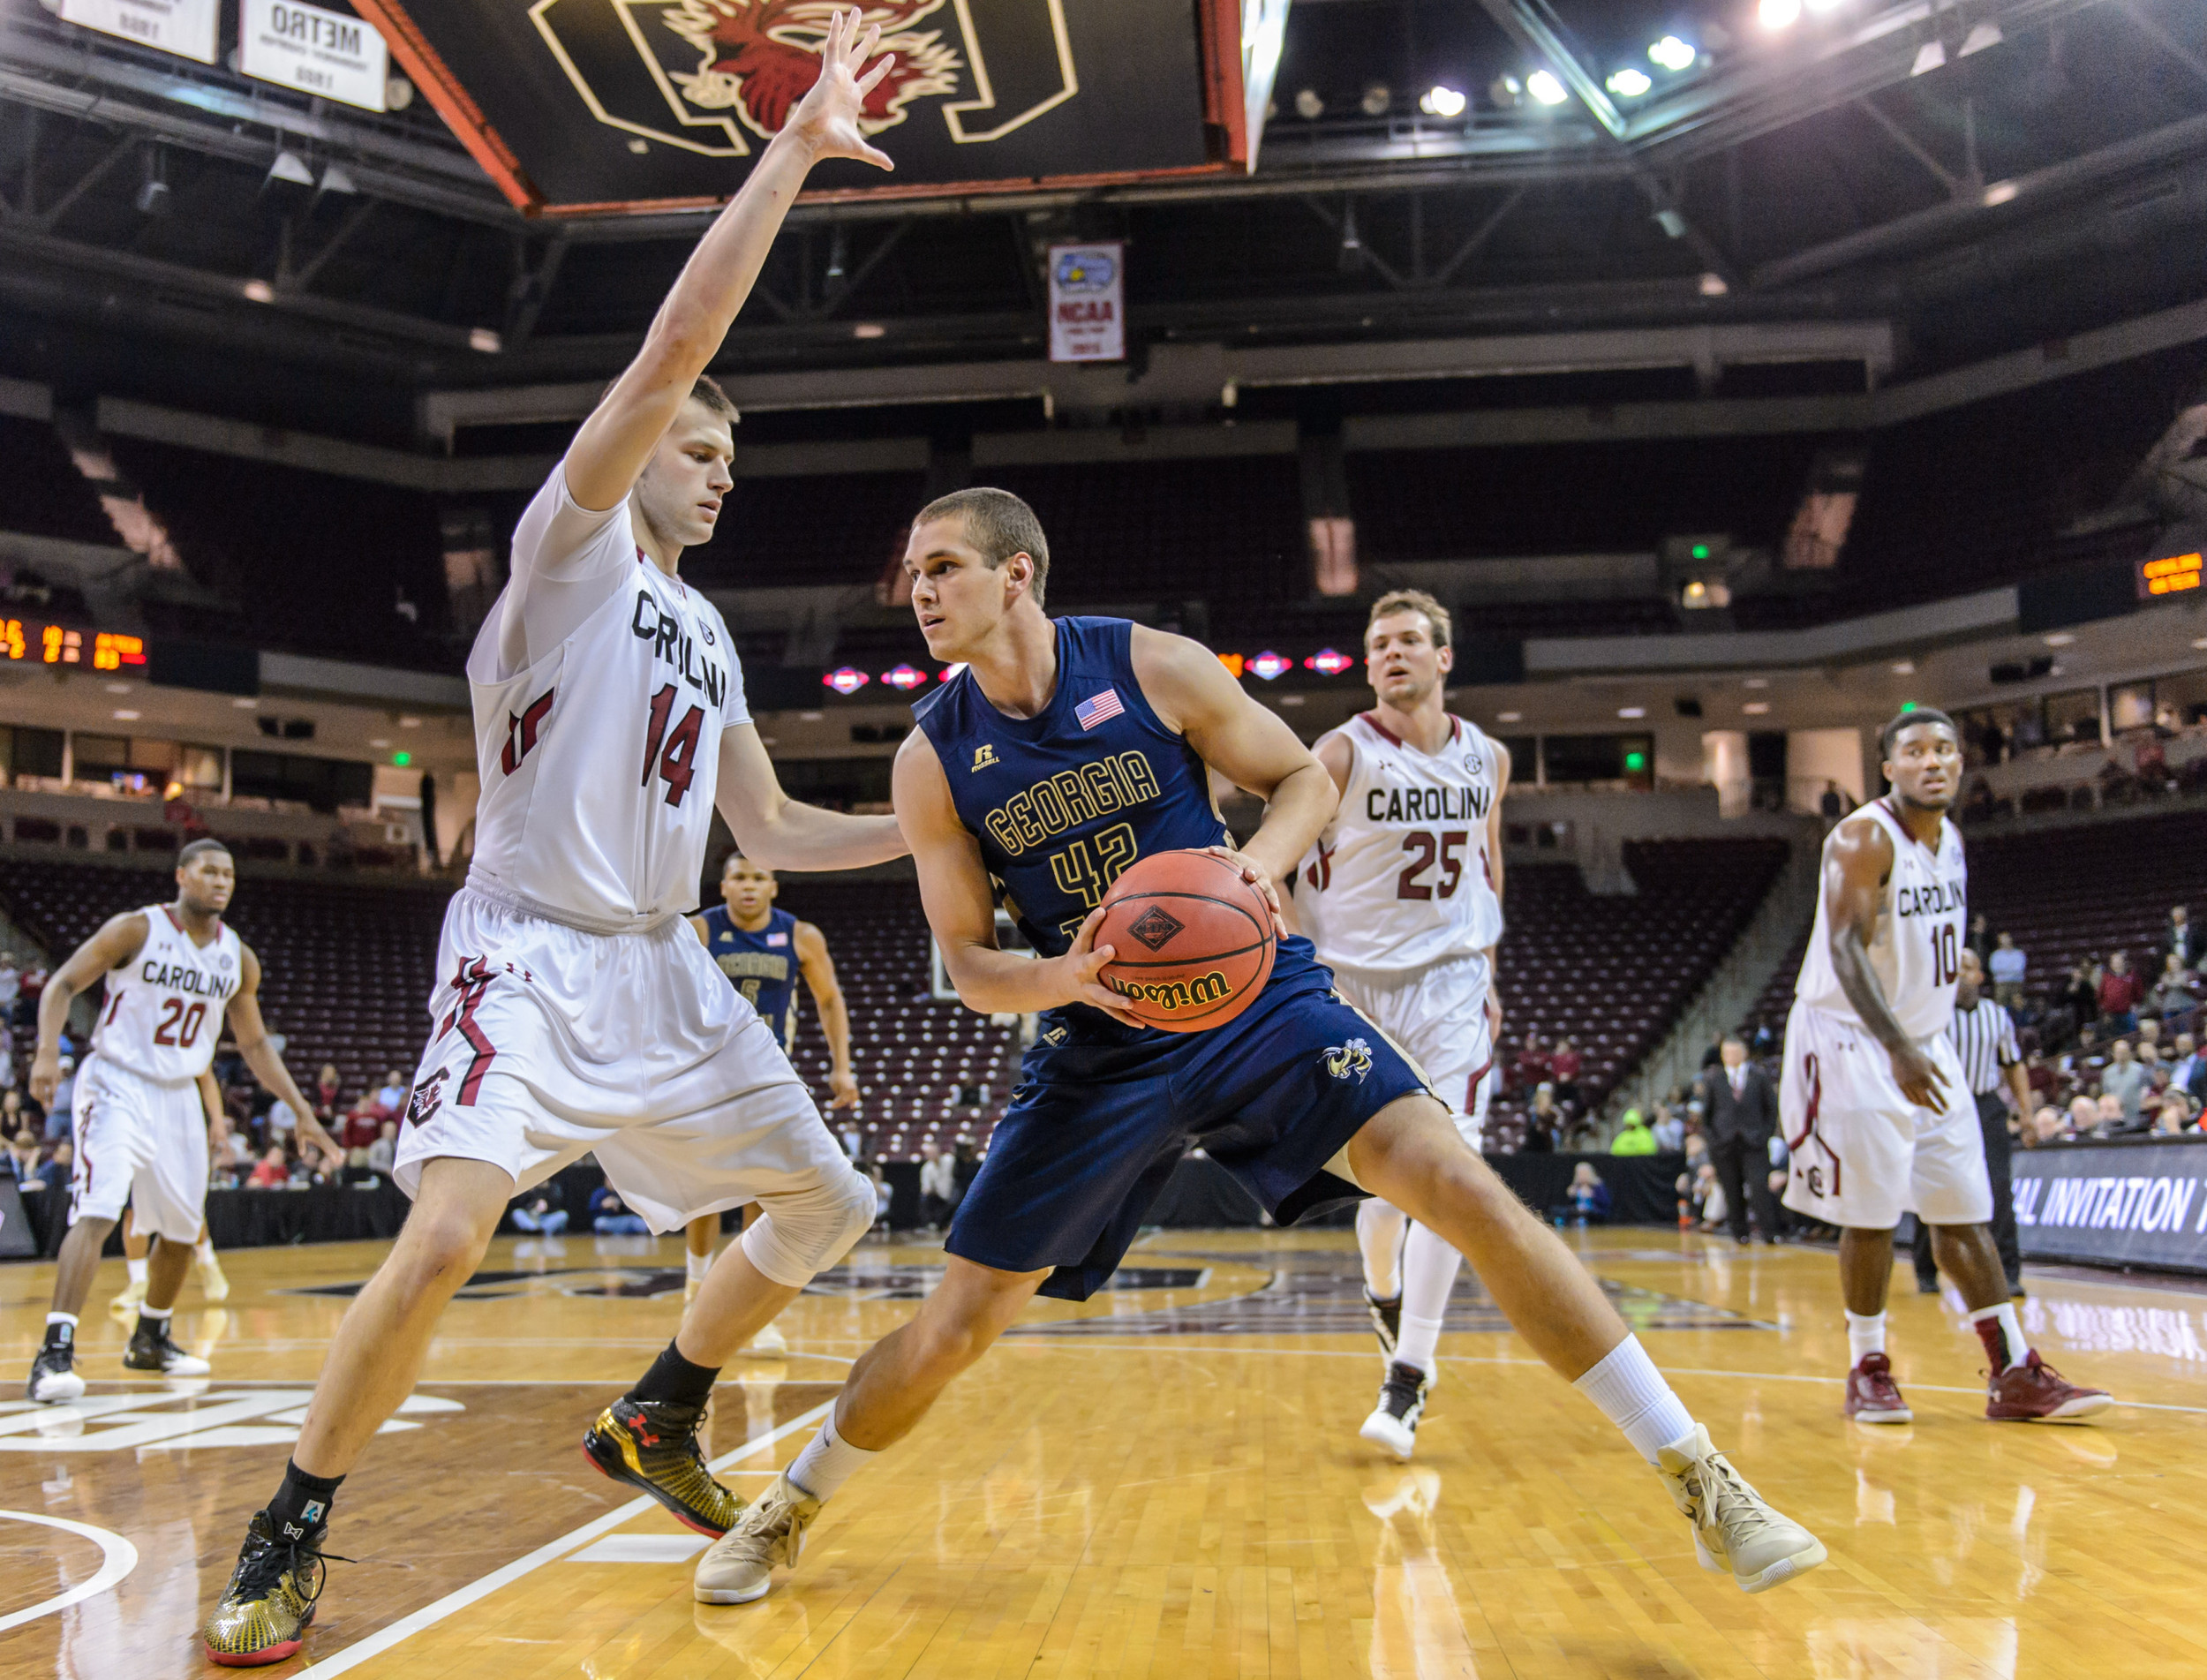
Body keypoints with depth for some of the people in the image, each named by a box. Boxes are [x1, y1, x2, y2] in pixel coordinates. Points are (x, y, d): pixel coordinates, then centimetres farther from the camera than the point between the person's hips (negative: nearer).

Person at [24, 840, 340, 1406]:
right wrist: (48, 1052, -24)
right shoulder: (135, 929, -10)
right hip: (117, 1085, -6)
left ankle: (149, 1339, 33)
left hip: (180, 1095, 6)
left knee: (182, 1228, 13)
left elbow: (255, 1044, 13)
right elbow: (62, 984, -7)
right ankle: (56, 1351, -22)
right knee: (96, 1214, -21)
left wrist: (302, 1112, 8)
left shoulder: (238, 958, 4)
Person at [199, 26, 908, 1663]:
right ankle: (288, 1541, -6)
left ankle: (656, 1420, 28)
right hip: (529, 954, -8)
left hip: (662, 969, 8)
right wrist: (795, 148, -16)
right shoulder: (575, 541, -3)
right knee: (449, 1229, -26)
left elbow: (772, 830, 21)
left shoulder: (708, 635, 18)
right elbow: (675, 347, -16)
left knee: (826, 1205, 8)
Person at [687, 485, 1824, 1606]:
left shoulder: (1155, 667, -8)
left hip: (1250, 994, -1)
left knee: (1457, 1185, -20)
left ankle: (1697, 1478, -9)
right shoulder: (932, 760, -3)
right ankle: (790, 1507, 29)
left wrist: (1259, 862, -21)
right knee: (955, 1324, 0)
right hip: (1099, 1049, 2)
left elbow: (1306, 782, 2)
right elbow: (967, 964, 1)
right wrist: (1061, 979, -22)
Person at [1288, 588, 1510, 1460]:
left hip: (1451, 983, 2)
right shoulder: (1341, 753, -7)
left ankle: (1408, 1379, -4)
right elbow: (1289, 870, -8)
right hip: (1355, 985, -2)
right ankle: (1384, 1296, 38)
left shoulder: (1487, 757, 6)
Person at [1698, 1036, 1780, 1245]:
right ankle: (1739, 1233, 14)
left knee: (1760, 1185, -13)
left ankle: (1769, 1233, -10)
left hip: (1754, 1142, -1)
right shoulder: (1712, 1078, 8)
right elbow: (1705, 1110, 12)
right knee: (1733, 1191, 3)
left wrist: (1766, 1132, 3)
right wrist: (1713, 1135, 4)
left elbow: (1771, 1106, 12)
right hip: (1724, 1143, 1)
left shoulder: (1759, 1076, 7)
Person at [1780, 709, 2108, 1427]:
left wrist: (1924, 1044, 18)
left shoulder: (1951, 841, 9)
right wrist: (1896, 1050, -35)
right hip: (1855, 1042, -7)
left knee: (1963, 1211, 6)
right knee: (1871, 1215, -5)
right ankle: (1867, 1369, 10)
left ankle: (2015, 1374, 9)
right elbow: (1846, 949, -25)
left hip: (1927, 1044, 7)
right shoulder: (1864, 839, -16)